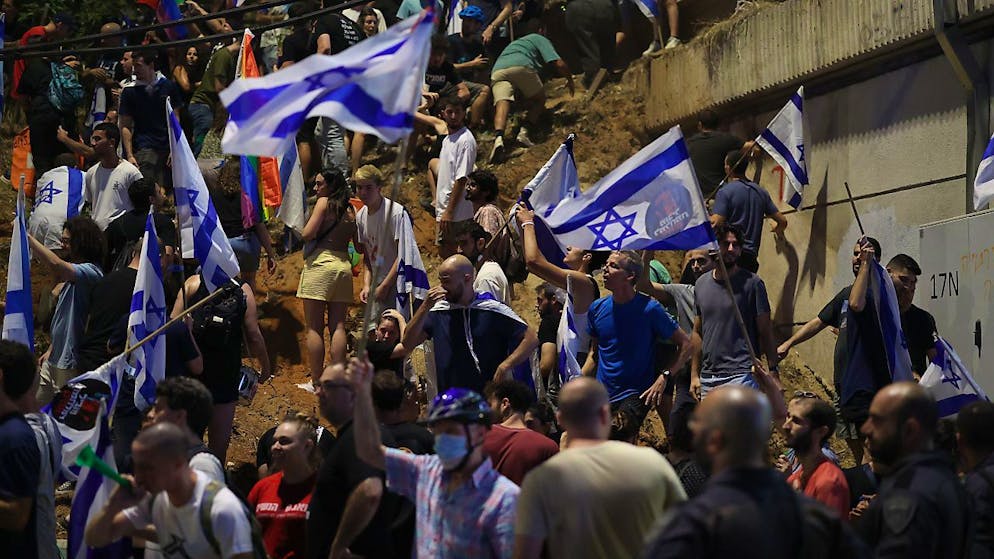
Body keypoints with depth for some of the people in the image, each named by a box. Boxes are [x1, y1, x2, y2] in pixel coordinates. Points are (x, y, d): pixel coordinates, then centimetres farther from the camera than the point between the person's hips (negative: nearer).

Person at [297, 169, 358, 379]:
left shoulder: (324, 202, -3)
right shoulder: (350, 210, 11)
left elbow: (308, 234, -11)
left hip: (320, 262, -5)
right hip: (344, 265, 5)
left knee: (314, 328, -2)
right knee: (338, 326, 5)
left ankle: (316, 381, -4)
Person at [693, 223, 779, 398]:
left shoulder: (752, 283, -2)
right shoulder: (702, 284, 12)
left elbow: (766, 332, -2)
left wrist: (774, 372, -9)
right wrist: (694, 374, 12)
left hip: (740, 376, -5)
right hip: (707, 378, 5)